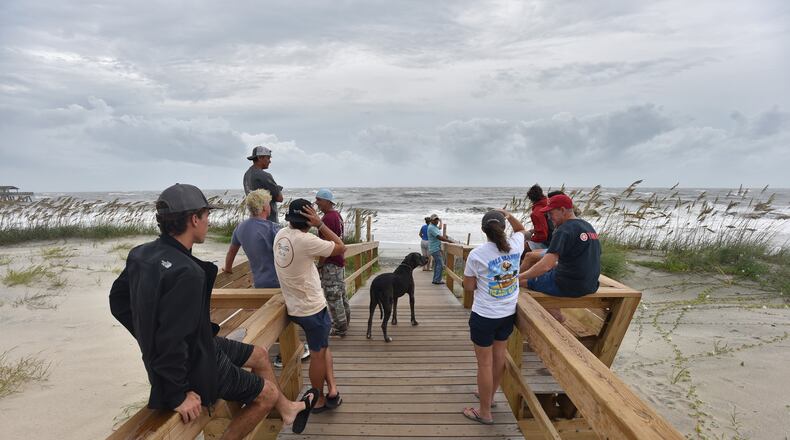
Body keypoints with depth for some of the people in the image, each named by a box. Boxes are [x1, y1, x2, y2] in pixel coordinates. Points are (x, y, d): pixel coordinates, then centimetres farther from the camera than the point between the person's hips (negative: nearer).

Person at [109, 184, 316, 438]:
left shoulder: (141, 254, -4)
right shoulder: (186, 272, -34)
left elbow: (119, 300, 9)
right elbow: (171, 341, -32)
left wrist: (150, 339, 14)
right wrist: (177, 396, -19)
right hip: (195, 365, -9)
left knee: (259, 355, 22)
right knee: (268, 394, 9)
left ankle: (287, 410, 40)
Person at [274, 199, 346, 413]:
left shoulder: (281, 235, -2)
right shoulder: (305, 240, -25)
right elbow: (341, 248, -16)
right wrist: (320, 224, -16)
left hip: (294, 307, 8)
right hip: (313, 308, -8)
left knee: (323, 346, 21)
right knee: (318, 354, 10)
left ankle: (332, 389, 18)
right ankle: (319, 400, 27)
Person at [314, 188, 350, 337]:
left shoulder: (328, 218, -20)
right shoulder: (337, 215, 11)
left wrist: (319, 265, -16)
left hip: (330, 263, -10)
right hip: (340, 260, 10)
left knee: (333, 296, 0)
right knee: (340, 293, 19)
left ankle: (340, 329, 9)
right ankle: (344, 322, 32)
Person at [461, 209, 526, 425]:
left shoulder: (477, 254, -19)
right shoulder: (515, 245, -7)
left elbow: (468, 286, -8)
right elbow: (521, 229, 18)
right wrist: (508, 215, 13)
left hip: (484, 316, -5)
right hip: (508, 314, 5)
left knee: (485, 363, 9)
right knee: (499, 357, 21)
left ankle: (485, 412, 24)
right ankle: (489, 395, 43)